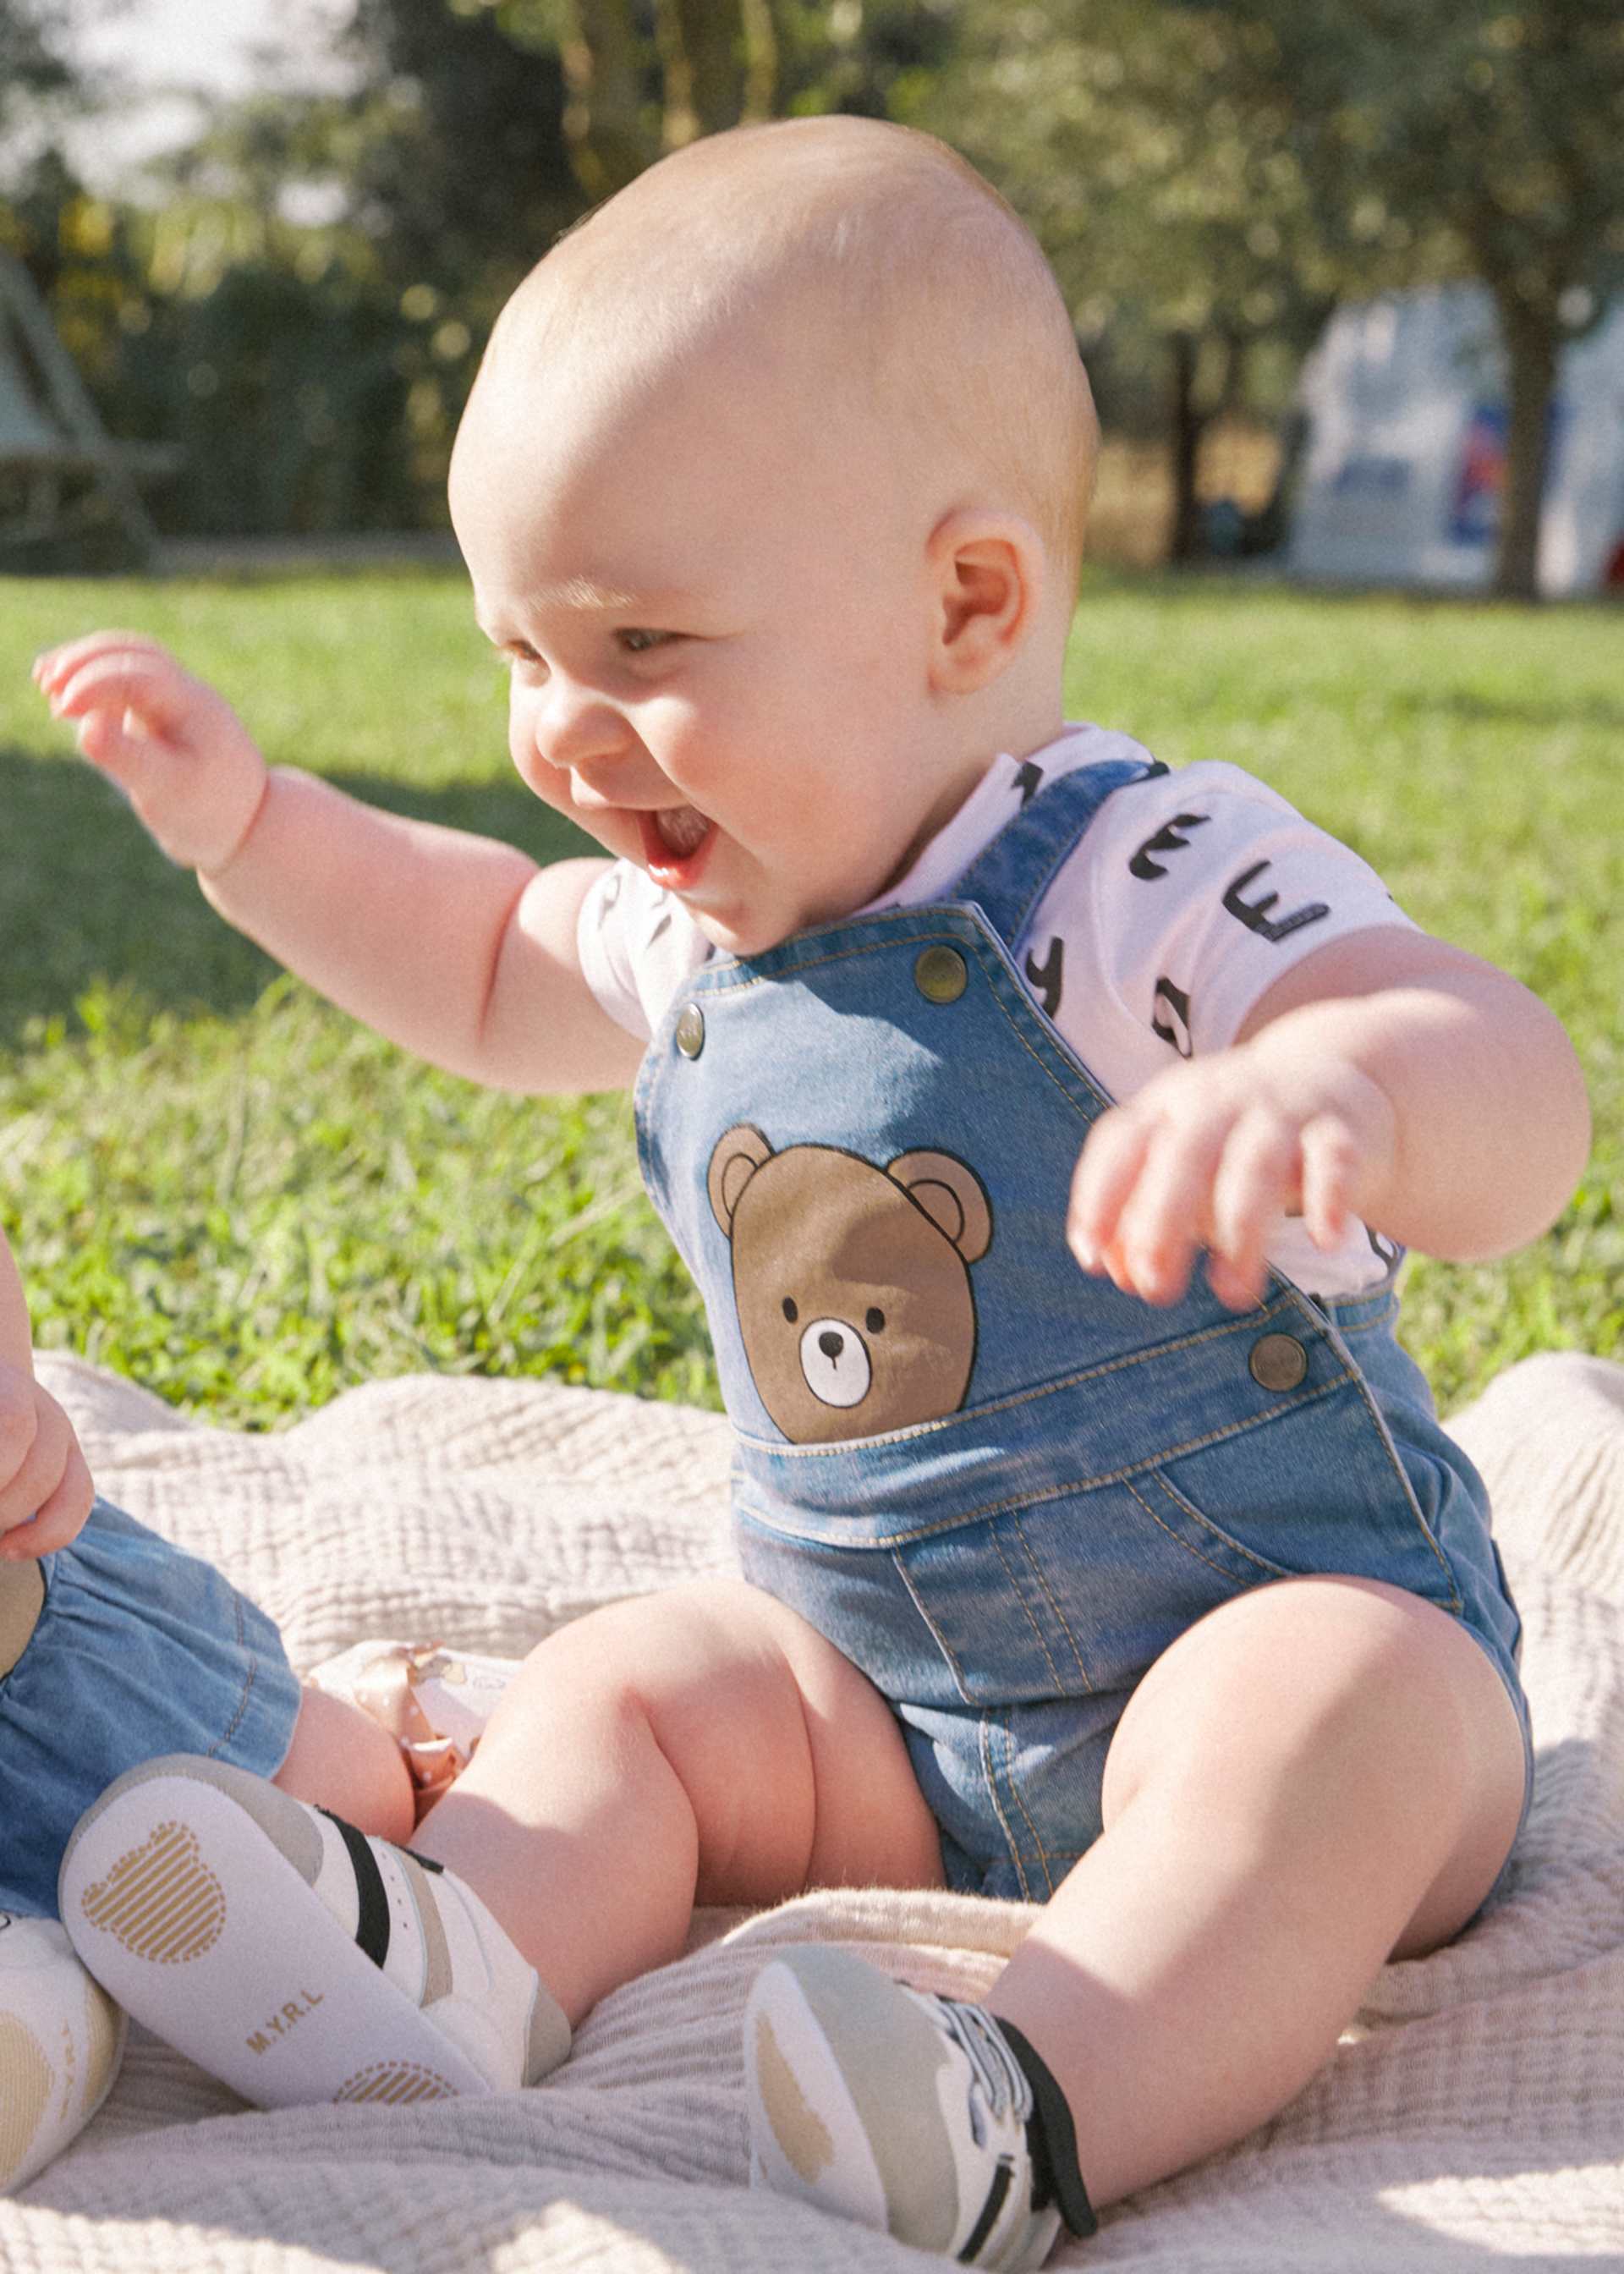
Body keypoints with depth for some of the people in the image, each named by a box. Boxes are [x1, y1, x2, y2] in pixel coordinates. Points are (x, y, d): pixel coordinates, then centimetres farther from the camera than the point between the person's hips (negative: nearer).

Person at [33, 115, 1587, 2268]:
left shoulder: (1144, 886, -21)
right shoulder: (700, 921, 2)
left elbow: (1521, 1107, -36)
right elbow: (497, 973, 27)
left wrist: (1337, 1089, -60)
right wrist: (250, 823, 15)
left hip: (1293, 1628, -6)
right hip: (890, 1702, 7)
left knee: (1329, 1715, -35)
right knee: (624, 1683, -10)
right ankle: (448, 1954, -34)